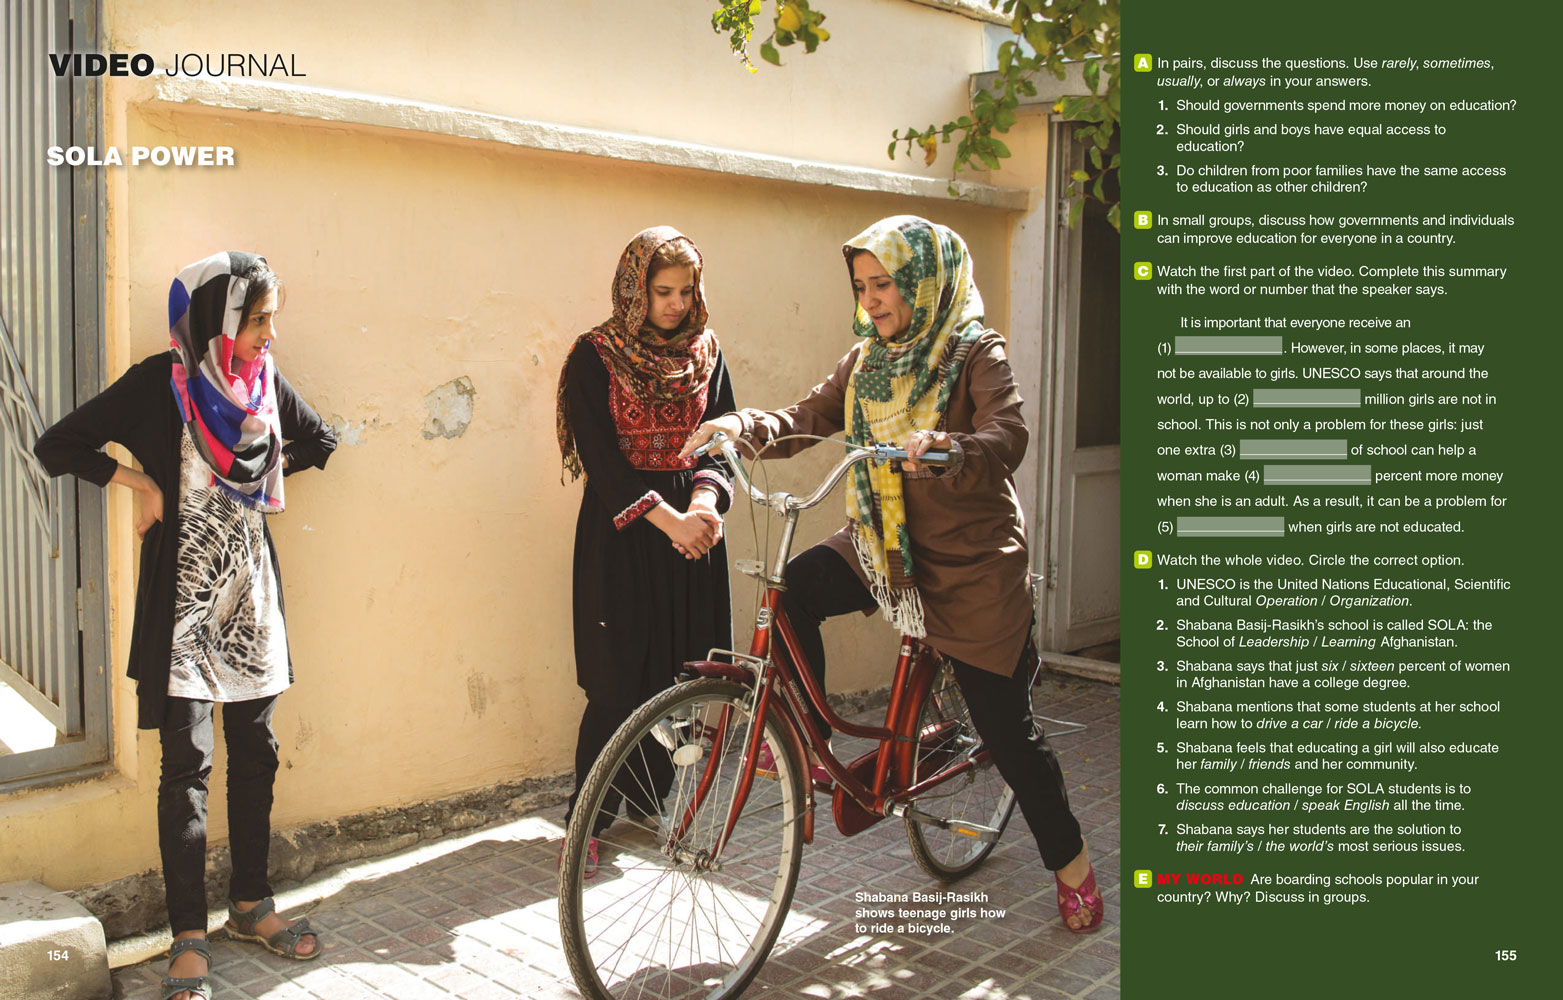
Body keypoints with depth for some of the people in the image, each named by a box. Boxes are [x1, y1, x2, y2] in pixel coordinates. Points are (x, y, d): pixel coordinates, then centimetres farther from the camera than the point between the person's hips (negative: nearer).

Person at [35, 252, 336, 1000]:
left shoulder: (265, 379, 3)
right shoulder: (160, 383, -11)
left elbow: (317, 441, 19)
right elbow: (57, 446, -7)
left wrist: (263, 475, 8)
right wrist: (139, 482, -10)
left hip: (252, 592, 5)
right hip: (183, 596, -5)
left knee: (254, 752, 10)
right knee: (187, 763, -3)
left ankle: (250, 903, 25)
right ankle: (189, 937, 7)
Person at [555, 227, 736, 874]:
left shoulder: (705, 353, 10)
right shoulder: (595, 355, -3)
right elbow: (600, 454, -11)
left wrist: (706, 499, -14)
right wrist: (666, 517, -21)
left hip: (692, 529, 4)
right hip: (621, 533, -4)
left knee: (680, 674, 5)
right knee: (619, 682, -4)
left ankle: (654, 800, 23)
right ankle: (588, 821, 11)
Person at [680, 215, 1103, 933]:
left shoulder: (975, 353, -11)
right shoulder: (866, 362, 8)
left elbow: (1008, 436, -26)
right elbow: (808, 417, 2)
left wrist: (941, 447, -47)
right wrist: (744, 425, -19)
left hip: (969, 561, -5)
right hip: (881, 545, 5)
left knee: (1005, 728, 1)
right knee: (795, 588, -23)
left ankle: (1070, 861, 24)